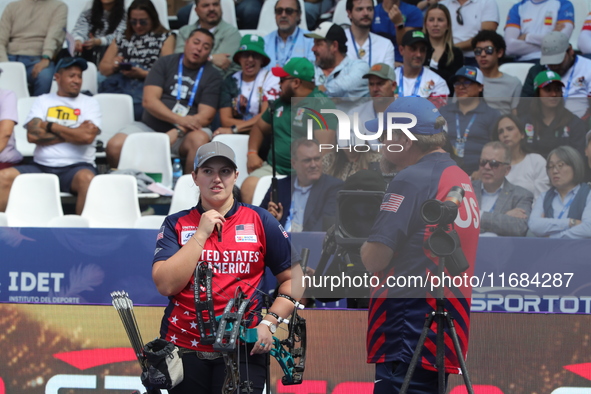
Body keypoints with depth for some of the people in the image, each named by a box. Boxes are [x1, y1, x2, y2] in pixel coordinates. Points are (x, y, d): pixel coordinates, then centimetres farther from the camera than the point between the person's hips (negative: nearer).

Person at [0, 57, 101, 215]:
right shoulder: (43, 101, 15)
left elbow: (87, 136, -8)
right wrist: (71, 134, -3)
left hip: (76, 166, -2)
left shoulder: (89, 103, 11)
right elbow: (32, 135, -2)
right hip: (41, 166, 2)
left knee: (87, 178, -37)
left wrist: (51, 126, 0)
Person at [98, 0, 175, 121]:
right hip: (118, 85, 3)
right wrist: (113, 66, 1)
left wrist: (142, 74, -10)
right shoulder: (122, 38, 25)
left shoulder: (165, 38, 13)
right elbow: (103, 68, 24)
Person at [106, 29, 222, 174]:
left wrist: (176, 132, -22)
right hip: (150, 126, 1)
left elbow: (206, 116, -5)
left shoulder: (212, 76, 7)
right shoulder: (165, 63, 9)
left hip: (184, 133, -1)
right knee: (114, 146, -24)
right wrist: (179, 119, -20)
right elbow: (149, 101, -4)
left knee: (199, 140, -36)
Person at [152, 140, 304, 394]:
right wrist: (201, 233, -10)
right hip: (184, 350, 1)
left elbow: (293, 278, 5)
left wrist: (269, 323, -7)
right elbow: (166, 285, -8)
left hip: (242, 351, -1)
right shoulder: (176, 224, 5)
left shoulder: (260, 221, 5)